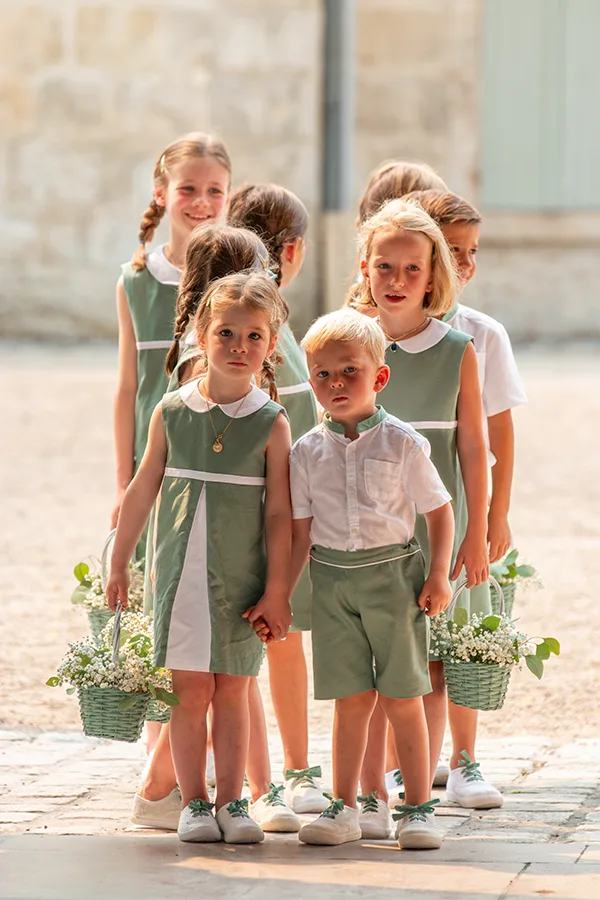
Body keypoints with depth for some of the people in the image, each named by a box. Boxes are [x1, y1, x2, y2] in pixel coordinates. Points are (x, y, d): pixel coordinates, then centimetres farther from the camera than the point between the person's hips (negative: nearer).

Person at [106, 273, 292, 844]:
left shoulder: (271, 424, -3)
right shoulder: (172, 412, 2)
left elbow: (278, 513, -2)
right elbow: (142, 492, 9)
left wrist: (276, 589, -4)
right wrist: (118, 565, 12)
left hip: (242, 578, -1)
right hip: (180, 571, 1)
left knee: (231, 690, 4)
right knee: (190, 690, 1)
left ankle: (231, 802, 13)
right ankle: (193, 803, 9)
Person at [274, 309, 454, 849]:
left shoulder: (402, 443, -3)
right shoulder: (308, 451, 4)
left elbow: (439, 510, 2)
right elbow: (301, 530, 9)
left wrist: (439, 576, -7)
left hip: (393, 572, -2)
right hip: (333, 578, 2)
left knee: (402, 697, 0)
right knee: (352, 698, 4)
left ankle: (419, 808, 7)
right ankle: (347, 807, 14)